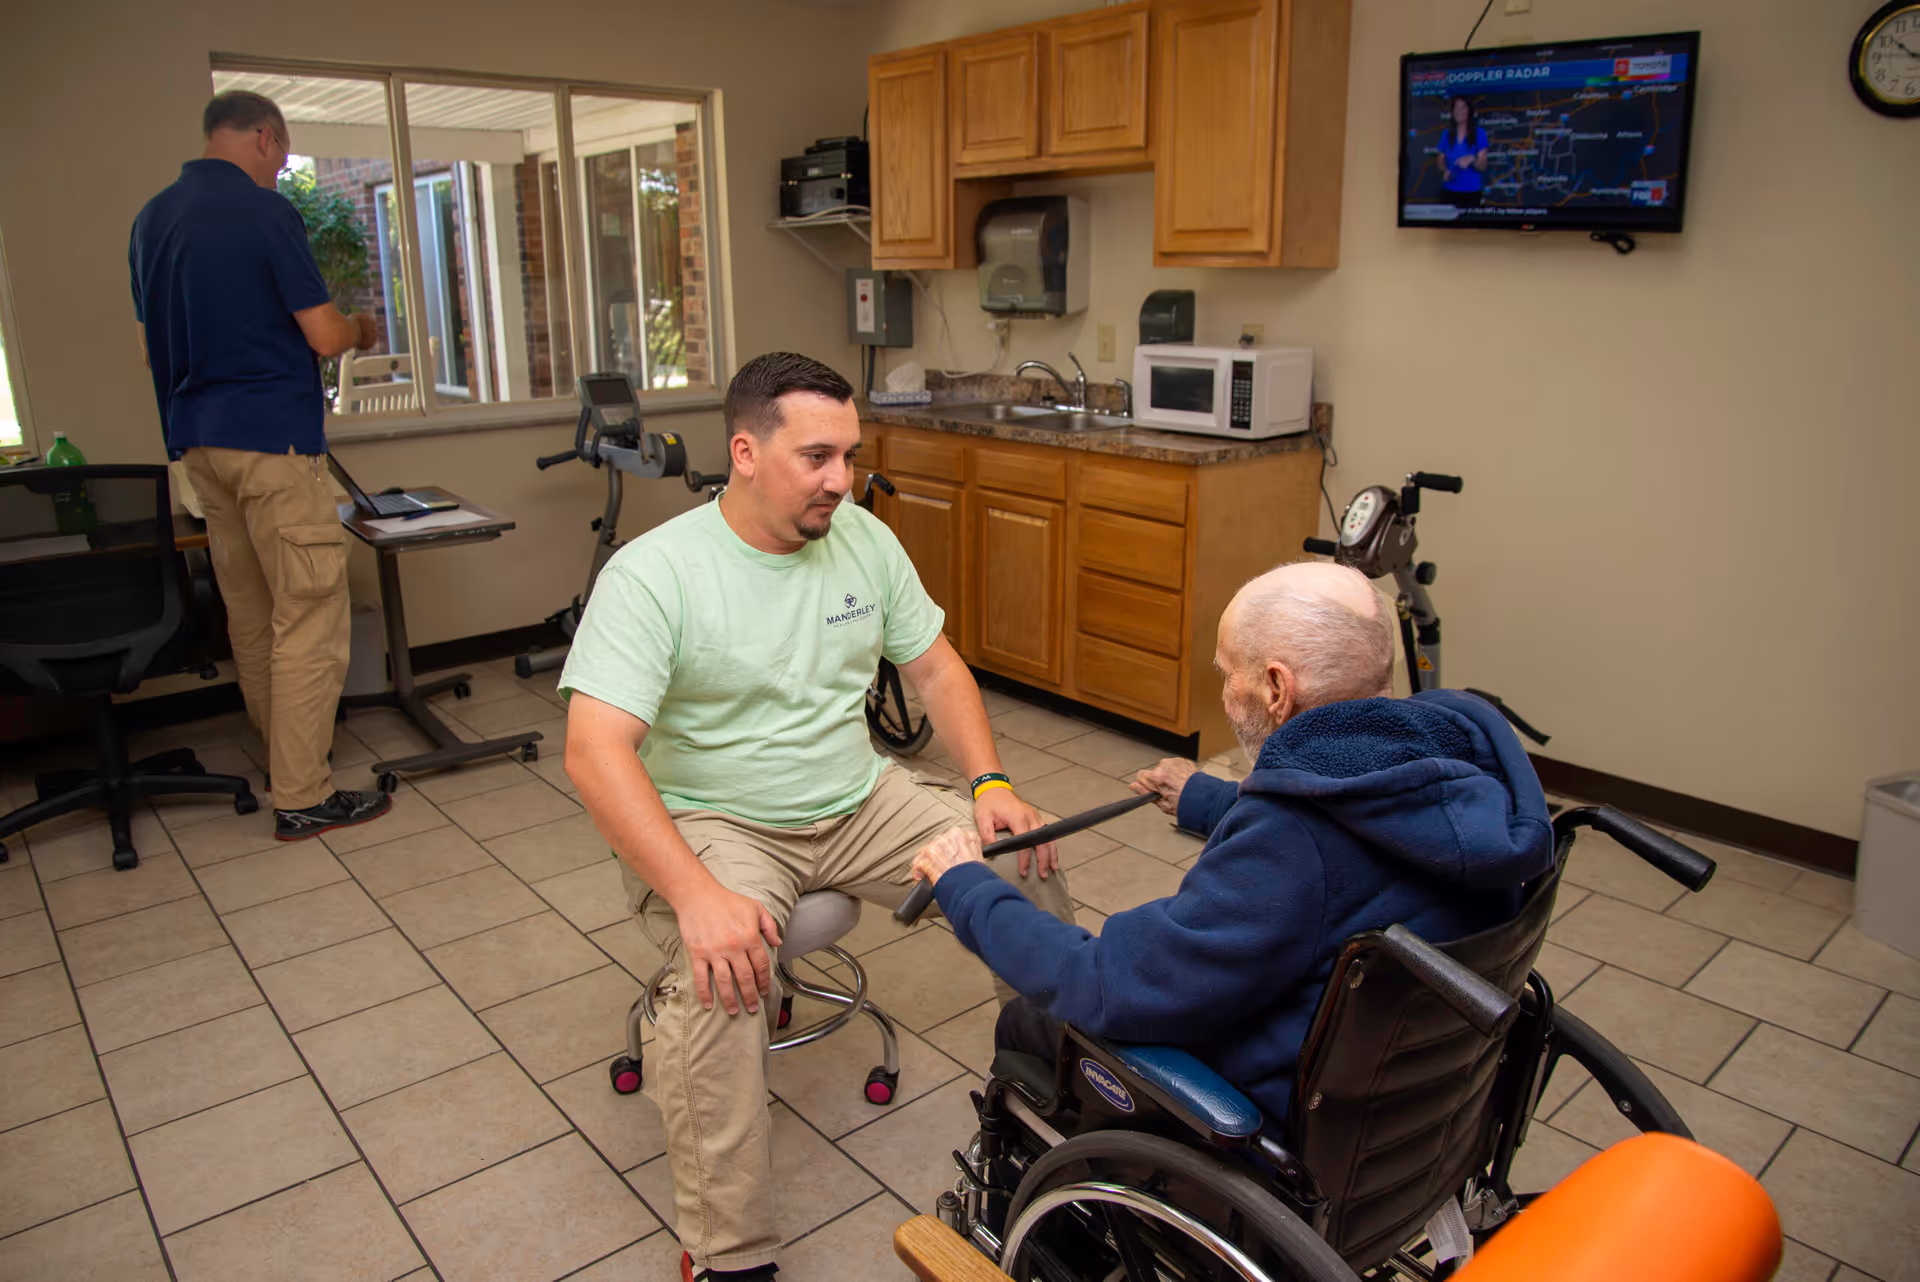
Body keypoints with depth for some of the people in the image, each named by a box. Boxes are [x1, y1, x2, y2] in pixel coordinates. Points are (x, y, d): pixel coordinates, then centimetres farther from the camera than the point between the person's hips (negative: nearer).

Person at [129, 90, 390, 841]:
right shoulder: (265, 212, -11)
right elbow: (323, 334, -12)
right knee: (309, 615, -5)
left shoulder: (152, 218, 13)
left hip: (199, 441, 8)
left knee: (249, 611, 16)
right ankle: (302, 798, -4)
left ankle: (281, 757, 28)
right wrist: (360, 330, 9)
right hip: (273, 440, -8)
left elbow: (149, 344, 18)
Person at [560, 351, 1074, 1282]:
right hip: (714, 821, -5)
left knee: (1029, 864, -7)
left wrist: (989, 782, -6)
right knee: (720, 971, -34)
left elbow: (934, 666, 10)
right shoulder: (652, 573, -18)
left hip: (857, 803, 6)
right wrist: (697, 895, -38)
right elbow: (595, 750, -27)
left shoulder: (862, 538, 0)